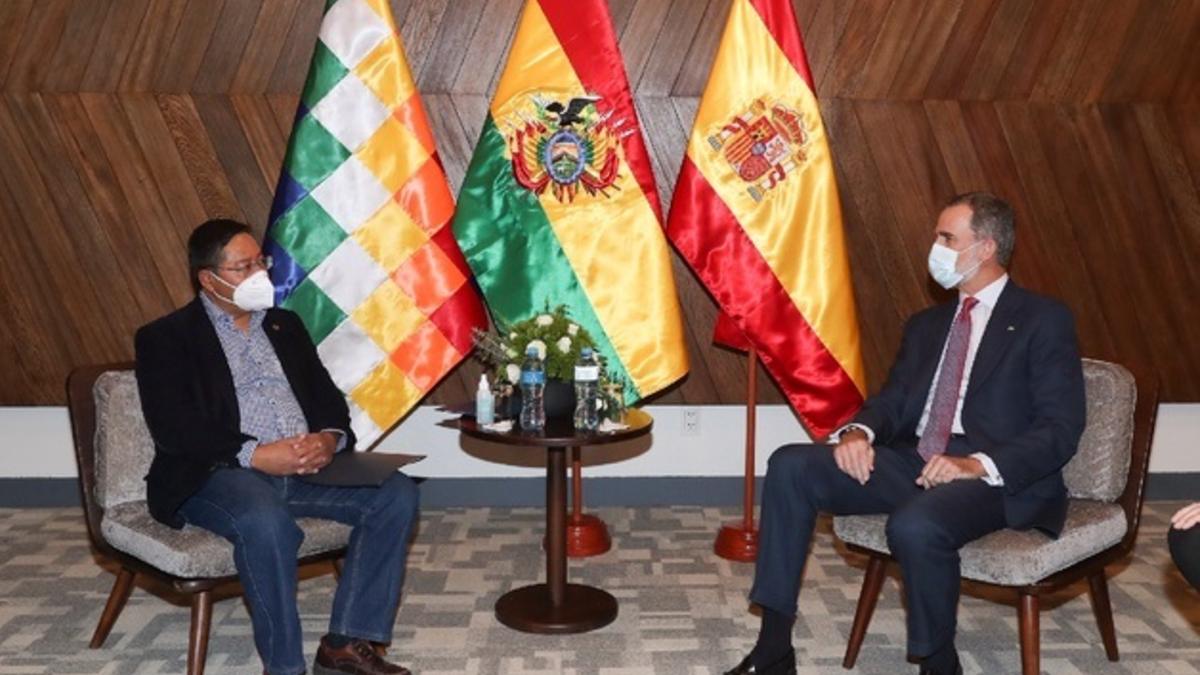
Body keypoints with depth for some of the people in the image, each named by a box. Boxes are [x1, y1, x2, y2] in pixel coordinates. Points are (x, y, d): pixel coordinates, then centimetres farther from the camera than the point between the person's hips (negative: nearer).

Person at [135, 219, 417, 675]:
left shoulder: (285, 325, 19)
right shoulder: (166, 337, 2)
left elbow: (326, 395, 15)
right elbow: (173, 428, -11)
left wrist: (330, 438, -9)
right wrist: (255, 454, -22)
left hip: (303, 468, 6)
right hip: (219, 474, -5)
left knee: (396, 494, -15)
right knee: (266, 522, -38)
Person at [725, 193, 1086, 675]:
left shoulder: (1044, 320, 0)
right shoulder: (925, 324, 21)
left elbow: (1060, 428, -9)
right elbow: (893, 399, 14)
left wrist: (980, 465, -24)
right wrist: (860, 431, -10)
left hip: (999, 478, -6)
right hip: (913, 463, 7)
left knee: (915, 525, -37)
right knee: (791, 465, -12)